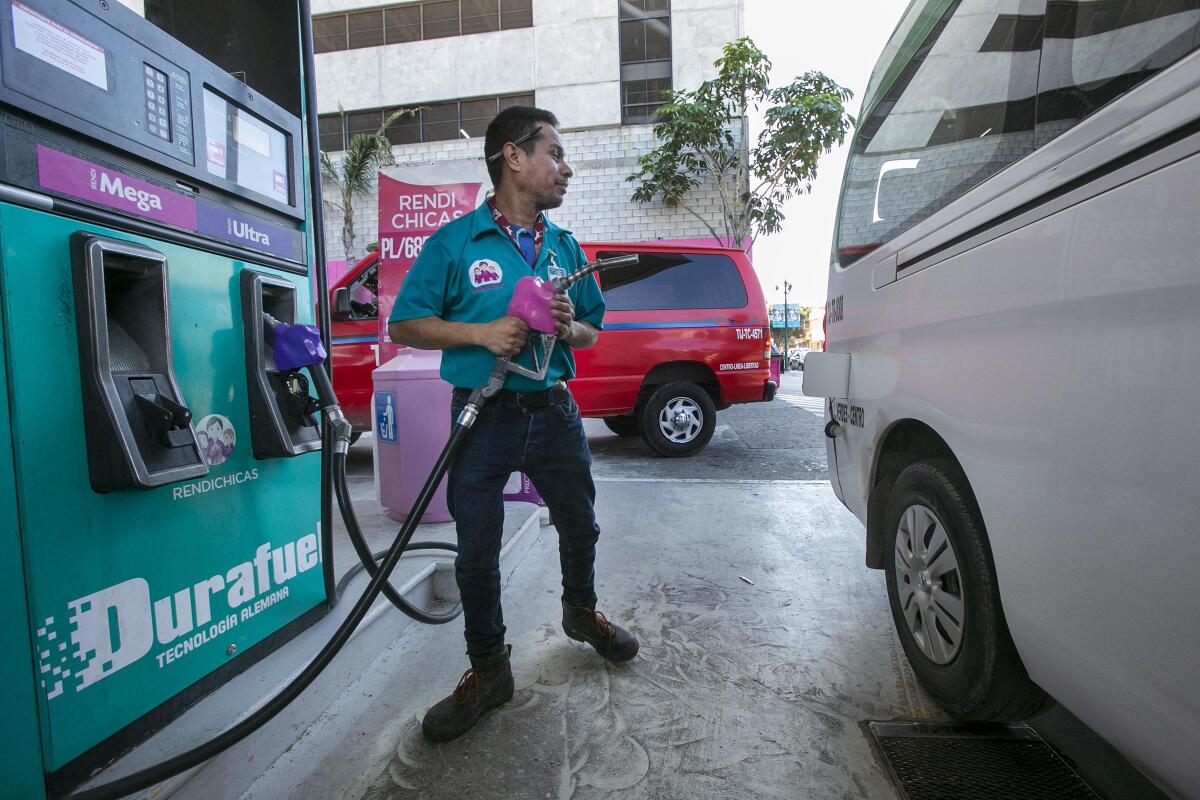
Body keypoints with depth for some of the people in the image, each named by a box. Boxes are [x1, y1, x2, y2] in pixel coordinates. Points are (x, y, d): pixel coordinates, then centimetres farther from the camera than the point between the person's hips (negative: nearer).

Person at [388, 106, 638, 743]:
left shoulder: (565, 247, 11)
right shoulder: (455, 241, -2)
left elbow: (592, 332, 15)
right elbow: (405, 325, -4)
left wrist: (569, 326, -8)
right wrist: (482, 333, -18)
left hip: (554, 409, 5)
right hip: (484, 416, -4)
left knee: (580, 527, 18)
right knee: (477, 552, 4)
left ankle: (581, 612, 48)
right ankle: (488, 669, 27)